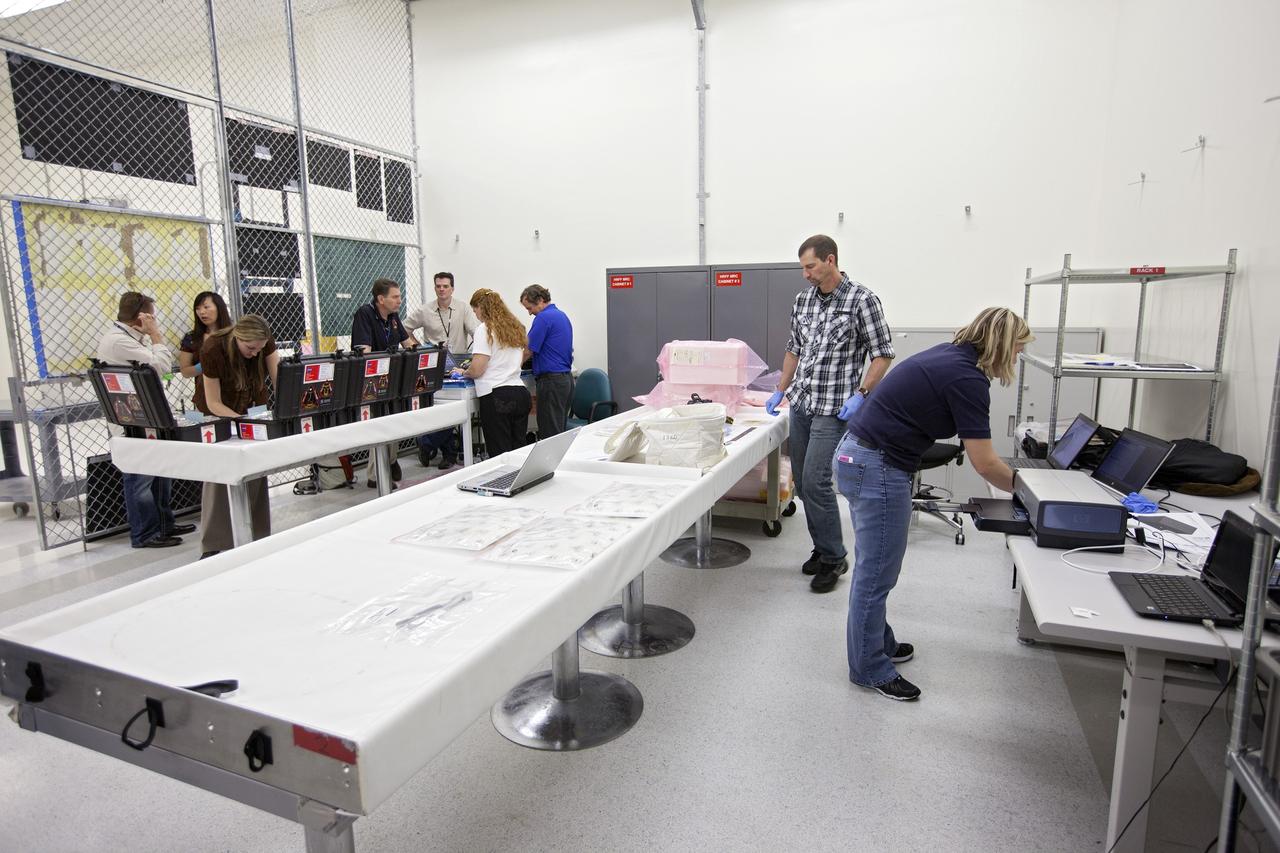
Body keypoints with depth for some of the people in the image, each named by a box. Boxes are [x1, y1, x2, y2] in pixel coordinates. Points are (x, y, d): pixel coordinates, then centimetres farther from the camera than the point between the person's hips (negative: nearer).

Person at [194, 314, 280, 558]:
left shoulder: (264, 342, -20)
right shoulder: (212, 350, -29)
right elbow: (214, 403, -23)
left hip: (252, 406, 3)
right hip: (218, 412, -3)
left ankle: (258, 537, 5)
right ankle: (212, 545, -5)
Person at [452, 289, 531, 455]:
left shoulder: (485, 329, -6)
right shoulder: (515, 327, 16)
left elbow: (477, 369, -12)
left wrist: (463, 373, 8)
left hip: (497, 397, -7)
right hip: (520, 393, 7)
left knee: (500, 454, -3)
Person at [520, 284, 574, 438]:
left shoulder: (544, 317, -13)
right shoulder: (562, 315, 17)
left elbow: (528, 351, -12)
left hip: (551, 380, -10)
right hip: (566, 378, 10)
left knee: (549, 433, -5)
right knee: (560, 430, 14)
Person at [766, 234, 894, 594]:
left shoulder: (862, 299, -8)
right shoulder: (802, 299, 10)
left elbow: (883, 354, -6)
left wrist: (860, 396, -15)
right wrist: (781, 391, 16)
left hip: (834, 408, -6)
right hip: (801, 404, 7)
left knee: (815, 483, -11)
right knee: (802, 483, 10)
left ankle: (834, 558, 7)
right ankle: (822, 548, 27)